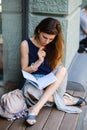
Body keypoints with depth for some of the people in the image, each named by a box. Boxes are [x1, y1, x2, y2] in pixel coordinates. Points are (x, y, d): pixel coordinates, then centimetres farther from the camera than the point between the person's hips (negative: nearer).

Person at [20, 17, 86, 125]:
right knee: (29, 91, -38)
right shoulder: (26, 44, -8)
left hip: (53, 82, 3)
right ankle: (66, 101, -21)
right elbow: (24, 71, -2)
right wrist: (39, 61, -18)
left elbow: (58, 69, 3)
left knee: (63, 69, -31)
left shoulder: (57, 45, -2)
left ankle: (36, 108, -36)